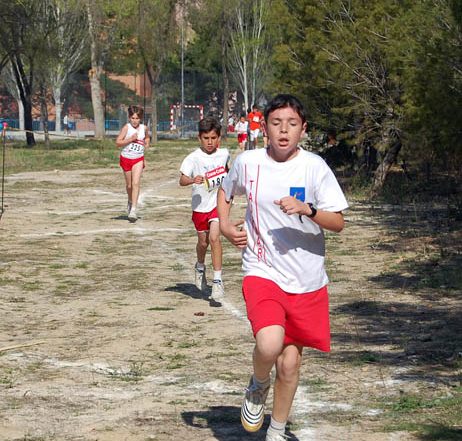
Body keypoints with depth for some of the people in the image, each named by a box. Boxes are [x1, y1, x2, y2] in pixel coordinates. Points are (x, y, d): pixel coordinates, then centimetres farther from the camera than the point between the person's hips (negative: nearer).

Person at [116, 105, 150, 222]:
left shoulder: (144, 128, 0)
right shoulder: (126, 127, -11)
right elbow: (118, 142, -14)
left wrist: (146, 144, 4)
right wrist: (130, 139, -23)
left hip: (138, 159, 1)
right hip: (126, 158, 0)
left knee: (136, 183, -16)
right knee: (129, 185, 12)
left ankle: (133, 209, -20)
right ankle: (130, 201, 42)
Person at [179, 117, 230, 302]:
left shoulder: (224, 154, -2)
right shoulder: (193, 158, -15)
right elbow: (182, 180, -26)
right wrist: (192, 180, -46)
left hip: (218, 202, 0)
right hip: (200, 206, 0)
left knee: (214, 237, -18)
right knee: (203, 242, 15)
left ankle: (217, 280, -15)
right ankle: (200, 267, 46)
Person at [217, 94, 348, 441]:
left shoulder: (314, 167, -6)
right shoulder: (248, 162, -2)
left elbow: (338, 222, -8)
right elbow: (225, 192, 20)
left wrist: (308, 209, -25)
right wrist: (225, 226, 4)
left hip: (307, 280, 1)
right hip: (262, 272, -1)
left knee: (290, 363, 8)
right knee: (269, 345, -27)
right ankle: (258, 387, 8)